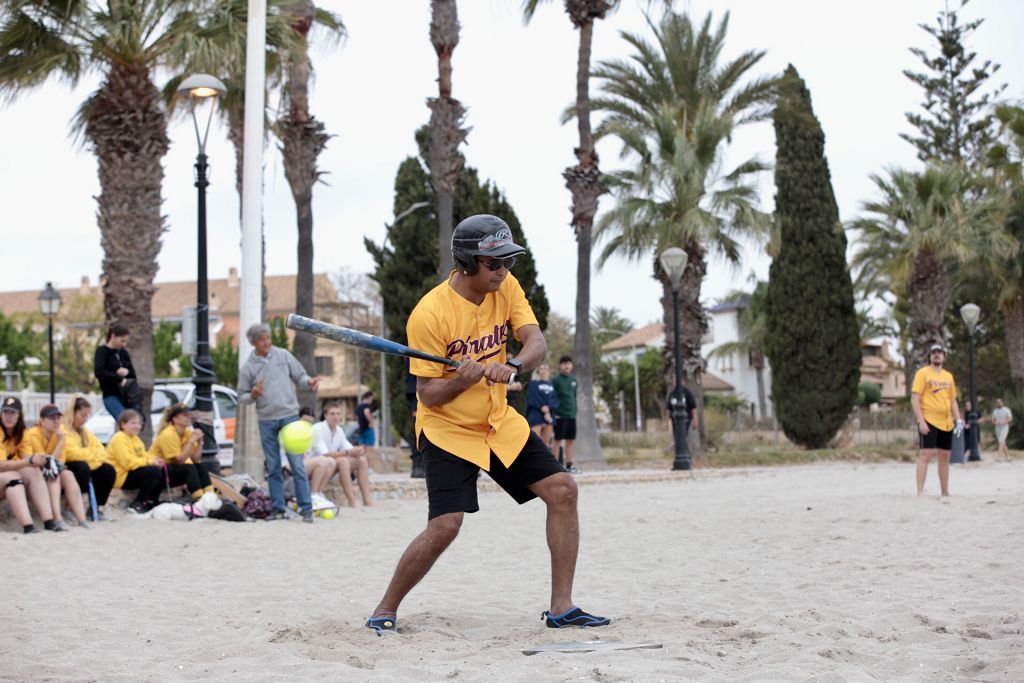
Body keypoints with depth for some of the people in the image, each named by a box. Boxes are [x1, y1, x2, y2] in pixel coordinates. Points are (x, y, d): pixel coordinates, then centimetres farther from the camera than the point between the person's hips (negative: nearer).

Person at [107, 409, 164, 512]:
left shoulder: (135, 438, 19)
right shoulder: (119, 439, -13)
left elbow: (144, 455, 14)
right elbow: (127, 462, -22)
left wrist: (155, 460, -9)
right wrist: (150, 462, -21)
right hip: (121, 477, -10)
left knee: (163, 469, 1)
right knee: (154, 471, -27)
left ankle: (152, 501, 3)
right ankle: (137, 504, -20)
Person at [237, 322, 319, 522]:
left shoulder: (283, 355, 4)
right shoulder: (248, 367, 3)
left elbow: (299, 375, 10)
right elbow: (242, 396, 8)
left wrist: (309, 382, -12)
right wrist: (253, 395, -13)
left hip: (289, 416, -1)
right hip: (266, 420, 1)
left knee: (297, 464, -7)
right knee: (273, 468, 6)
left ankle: (306, 508, -6)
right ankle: (279, 509, 13)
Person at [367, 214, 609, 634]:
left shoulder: (506, 288, -3)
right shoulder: (430, 313, -21)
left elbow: (537, 342, -14)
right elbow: (427, 395, -17)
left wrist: (512, 366, -35)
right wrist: (462, 380, -38)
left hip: (500, 424, 6)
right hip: (448, 431, -6)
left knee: (563, 490, -4)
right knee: (444, 527, -18)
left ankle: (561, 607, 4)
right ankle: (385, 610, 3)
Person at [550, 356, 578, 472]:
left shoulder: (573, 379, 11)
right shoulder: (556, 380, -7)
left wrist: (575, 410, 14)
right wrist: (552, 413, -15)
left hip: (571, 415, 6)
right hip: (560, 415, -6)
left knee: (570, 441, 8)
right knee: (558, 440, -2)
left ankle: (569, 465, 14)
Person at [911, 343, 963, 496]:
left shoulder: (949, 376, 16)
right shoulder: (922, 373, -3)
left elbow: (953, 401, 20)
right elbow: (914, 399, -9)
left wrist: (959, 420, 8)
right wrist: (921, 421, -17)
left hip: (946, 423, 6)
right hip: (929, 421, -6)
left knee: (944, 457, 9)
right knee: (925, 455, -12)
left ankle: (945, 493, 17)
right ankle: (920, 492, -14)